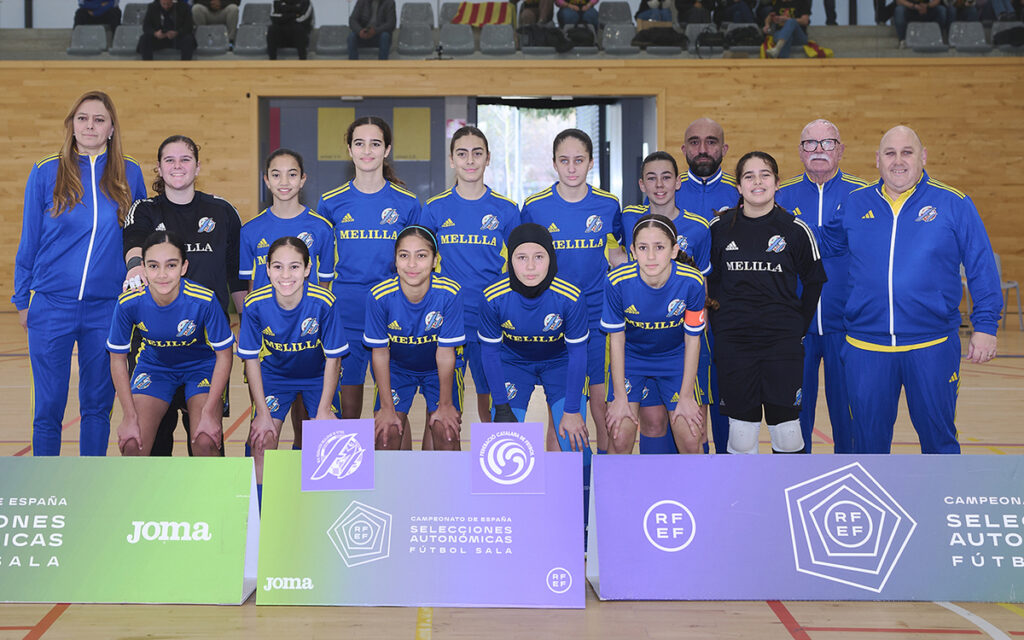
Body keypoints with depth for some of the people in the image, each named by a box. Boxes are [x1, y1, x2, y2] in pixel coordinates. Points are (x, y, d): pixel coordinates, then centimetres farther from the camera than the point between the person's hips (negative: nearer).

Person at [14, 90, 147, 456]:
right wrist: (22, 300, 8)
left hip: (107, 308, 1)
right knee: (48, 406, 4)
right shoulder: (46, 173, 2)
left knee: (98, 404, 9)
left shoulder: (130, 175, 4)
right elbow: (29, 241, 7)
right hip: (52, 305, -1)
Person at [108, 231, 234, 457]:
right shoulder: (129, 303, -24)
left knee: (206, 443, -20)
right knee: (132, 445, -13)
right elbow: (118, 359, -9)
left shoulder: (203, 301, -30)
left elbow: (223, 355, -17)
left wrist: (209, 413, -20)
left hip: (202, 365, -2)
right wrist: (130, 416, -12)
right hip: (154, 366, 2)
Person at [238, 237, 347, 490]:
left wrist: (324, 411, -14)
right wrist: (263, 413, -12)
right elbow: (252, 359, -11)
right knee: (262, 439, -12)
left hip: (318, 376, -1)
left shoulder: (324, 302, -27)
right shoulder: (255, 304, -23)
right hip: (274, 373, 1)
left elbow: (333, 358, -15)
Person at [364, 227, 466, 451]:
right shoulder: (379, 296, -25)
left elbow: (445, 352, -19)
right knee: (386, 432, -12)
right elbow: (380, 353, -14)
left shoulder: (449, 293, -28)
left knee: (445, 430, -15)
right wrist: (387, 407, -11)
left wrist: (445, 404, -12)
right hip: (397, 366, 1)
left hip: (440, 369, -1)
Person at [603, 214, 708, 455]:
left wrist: (687, 396, -6)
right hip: (630, 359, 0)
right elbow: (616, 339, -12)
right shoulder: (618, 282, -25)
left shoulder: (692, 282, -24)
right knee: (620, 438, -8)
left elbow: (692, 339, -11)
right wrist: (620, 396, -9)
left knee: (691, 441, -4)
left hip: (676, 359, 1)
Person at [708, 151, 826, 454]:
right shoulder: (720, 227, 3)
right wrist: (721, 322, 6)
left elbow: (813, 282, 7)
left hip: (782, 342, -1)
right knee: (741, 436, 4)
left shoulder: (796, 230, -1)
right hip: (733, 343, 1)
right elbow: (709, 279, 12)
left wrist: (798, 327, 4)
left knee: (786, 432, 1)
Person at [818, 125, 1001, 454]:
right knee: (868, 441, 12)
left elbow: (982, 268, 1)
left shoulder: (954, 204, -1)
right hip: (865, 348, 2)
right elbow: (823, 245, 22)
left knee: (939, 438, 11)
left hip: (932, 347, -2)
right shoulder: (855, 203, 6)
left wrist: (985, 325, -2)